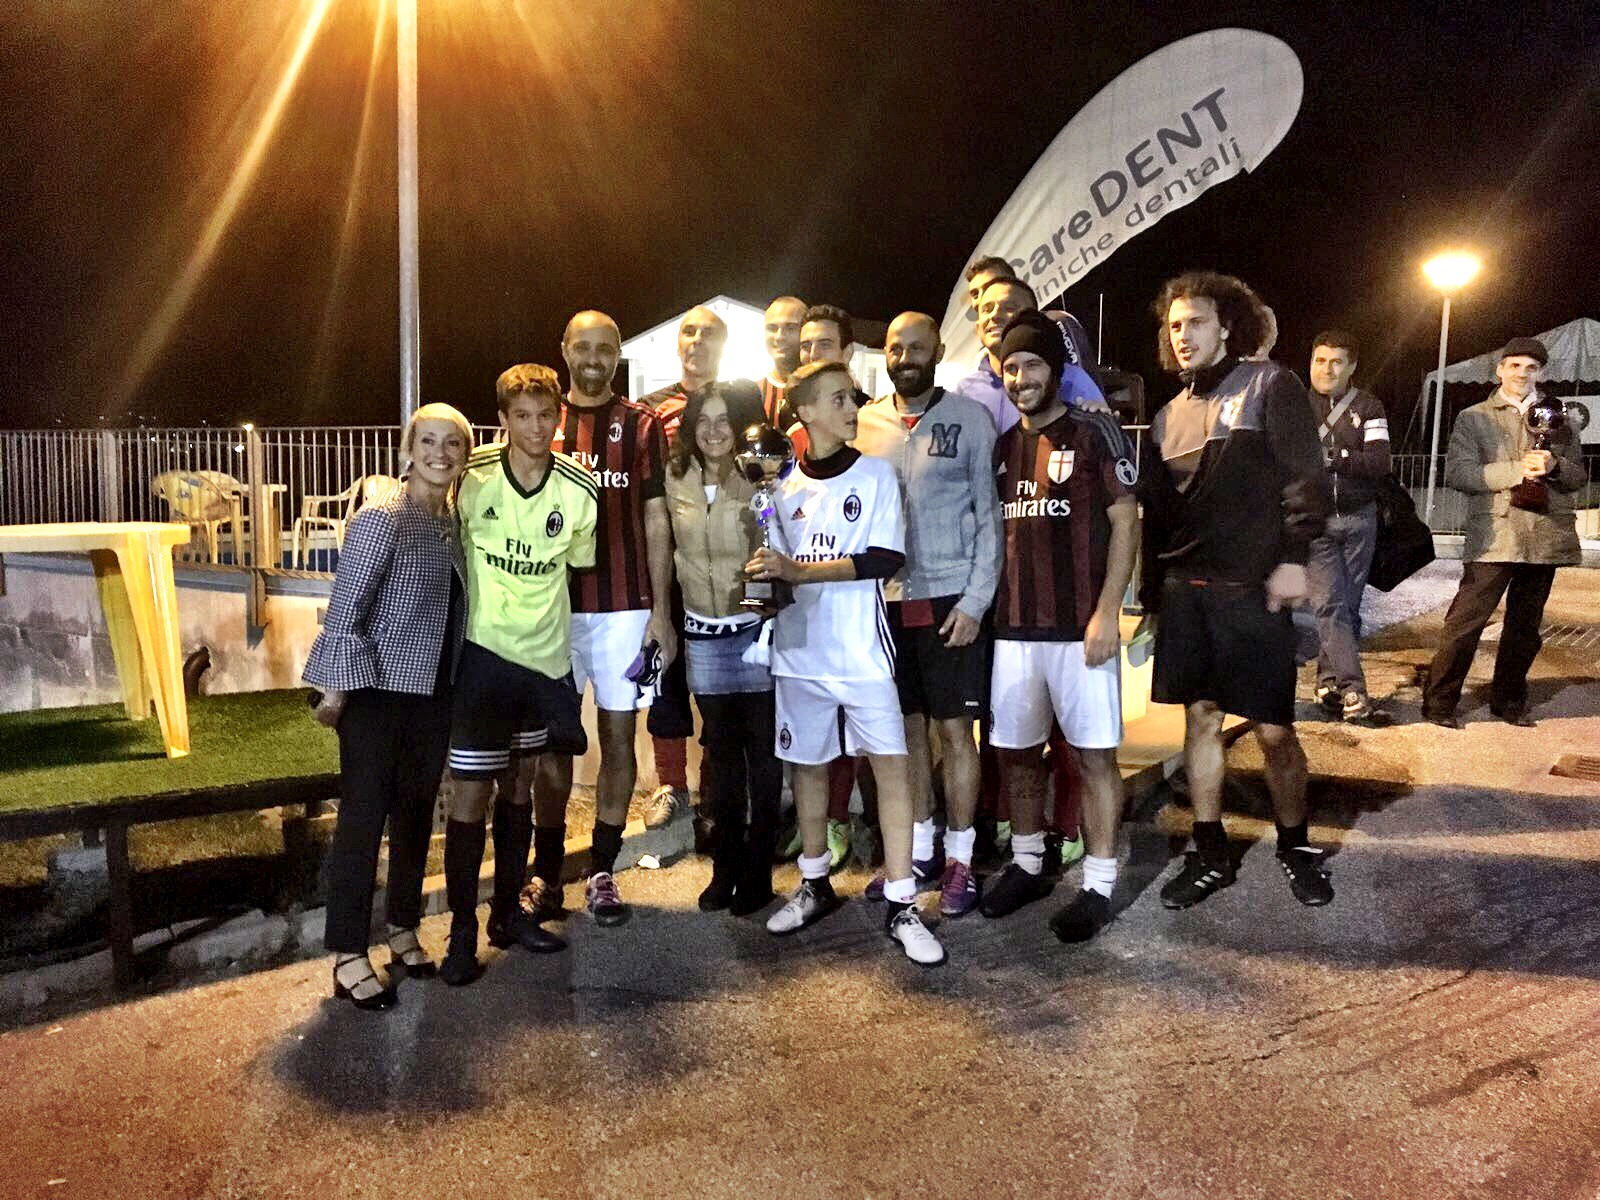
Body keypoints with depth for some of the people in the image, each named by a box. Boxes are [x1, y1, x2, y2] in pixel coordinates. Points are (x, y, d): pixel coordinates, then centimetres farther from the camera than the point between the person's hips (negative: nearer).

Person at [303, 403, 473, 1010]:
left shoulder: (452, 521, 7)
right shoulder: (382, 519, -14)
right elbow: (345, 610, -15)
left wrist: (452, 679, 12)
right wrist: (338, 689, -15)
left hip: (432, 692, 7)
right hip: (378, 689, -7)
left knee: (416, 811, 15)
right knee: (363, 816, 0)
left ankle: (403, 930, 30)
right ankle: (347, 956, 10)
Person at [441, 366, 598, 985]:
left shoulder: (579, 490, -5)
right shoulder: (471, 477, -10)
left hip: (545, 655, 3)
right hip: (482, 652, -2)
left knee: (520, 786, 15)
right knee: (470, 789, -1)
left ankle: (509, 910, 31)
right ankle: (462, 928, 14)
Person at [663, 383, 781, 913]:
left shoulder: (759, 480, -8)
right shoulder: (676, 480, 5)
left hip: (755, 628, -4)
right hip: (702, 633, 4)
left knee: (761, 753, 4)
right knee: (721, 753, 14)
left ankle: (757, 871, 17)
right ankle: (725, 867, 26)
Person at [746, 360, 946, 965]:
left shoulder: (874, 474, -2)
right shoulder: (785, 487, 7)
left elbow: (886, 559, -12)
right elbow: (779, 564, 14)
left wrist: (799, 569, -16)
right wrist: (767, 579, -10)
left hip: (861, 648, -3)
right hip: (799, 647, 3)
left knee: (890, 761, -7)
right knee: (807, 761, 12)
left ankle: (901, 905, 4)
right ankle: (815, 885, 30)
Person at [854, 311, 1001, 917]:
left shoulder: (970, 419, -2)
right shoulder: (864, 423, 8)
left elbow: (989, 516, -3)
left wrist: (975, 601, -11)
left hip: (951, 598, -3)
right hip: (887, 599, 4)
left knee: (954, 730, 2)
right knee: (908, 728, 12)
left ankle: (959, 859, 14)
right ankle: (919, 850, 24)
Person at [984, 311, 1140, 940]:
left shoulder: (1093, 432, -3)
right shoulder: (1004, 445, 13)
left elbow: (1125, 522, -7)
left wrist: (1107, 611, -15)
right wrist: (989, 607, 9)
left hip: (1080, 624, -6)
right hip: (1016, 624, 6)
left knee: (1094, 752, 0)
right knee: (1015, 749, 12)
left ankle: (1098, 884, 9)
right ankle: (1027, 863, 28)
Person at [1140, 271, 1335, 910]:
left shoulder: (1269, 386, 0)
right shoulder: (1169, 416, 15)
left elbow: (1307, 480, -7)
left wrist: (1293, 558, -17)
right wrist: (1152, 595, 15)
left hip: (1253, 590, -5)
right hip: (1185, 592, 5)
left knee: (1274, 731, 0)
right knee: (1200, 718, 8)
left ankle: (1295, 845, 22)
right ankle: (1210, 854, 19)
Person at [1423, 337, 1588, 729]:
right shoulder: (1474, 418, 5)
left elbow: (1579, 476, 13)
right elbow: (1457, 473, -7)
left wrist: (1553, 464, -9)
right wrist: (1517, 469, -17)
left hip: (1545, 536, 4)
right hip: (1494, 535, -4)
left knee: (1525, 626, 12)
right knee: (1466, 622, -8)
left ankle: (1508, 700, 24)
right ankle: (1439, 702, 0)